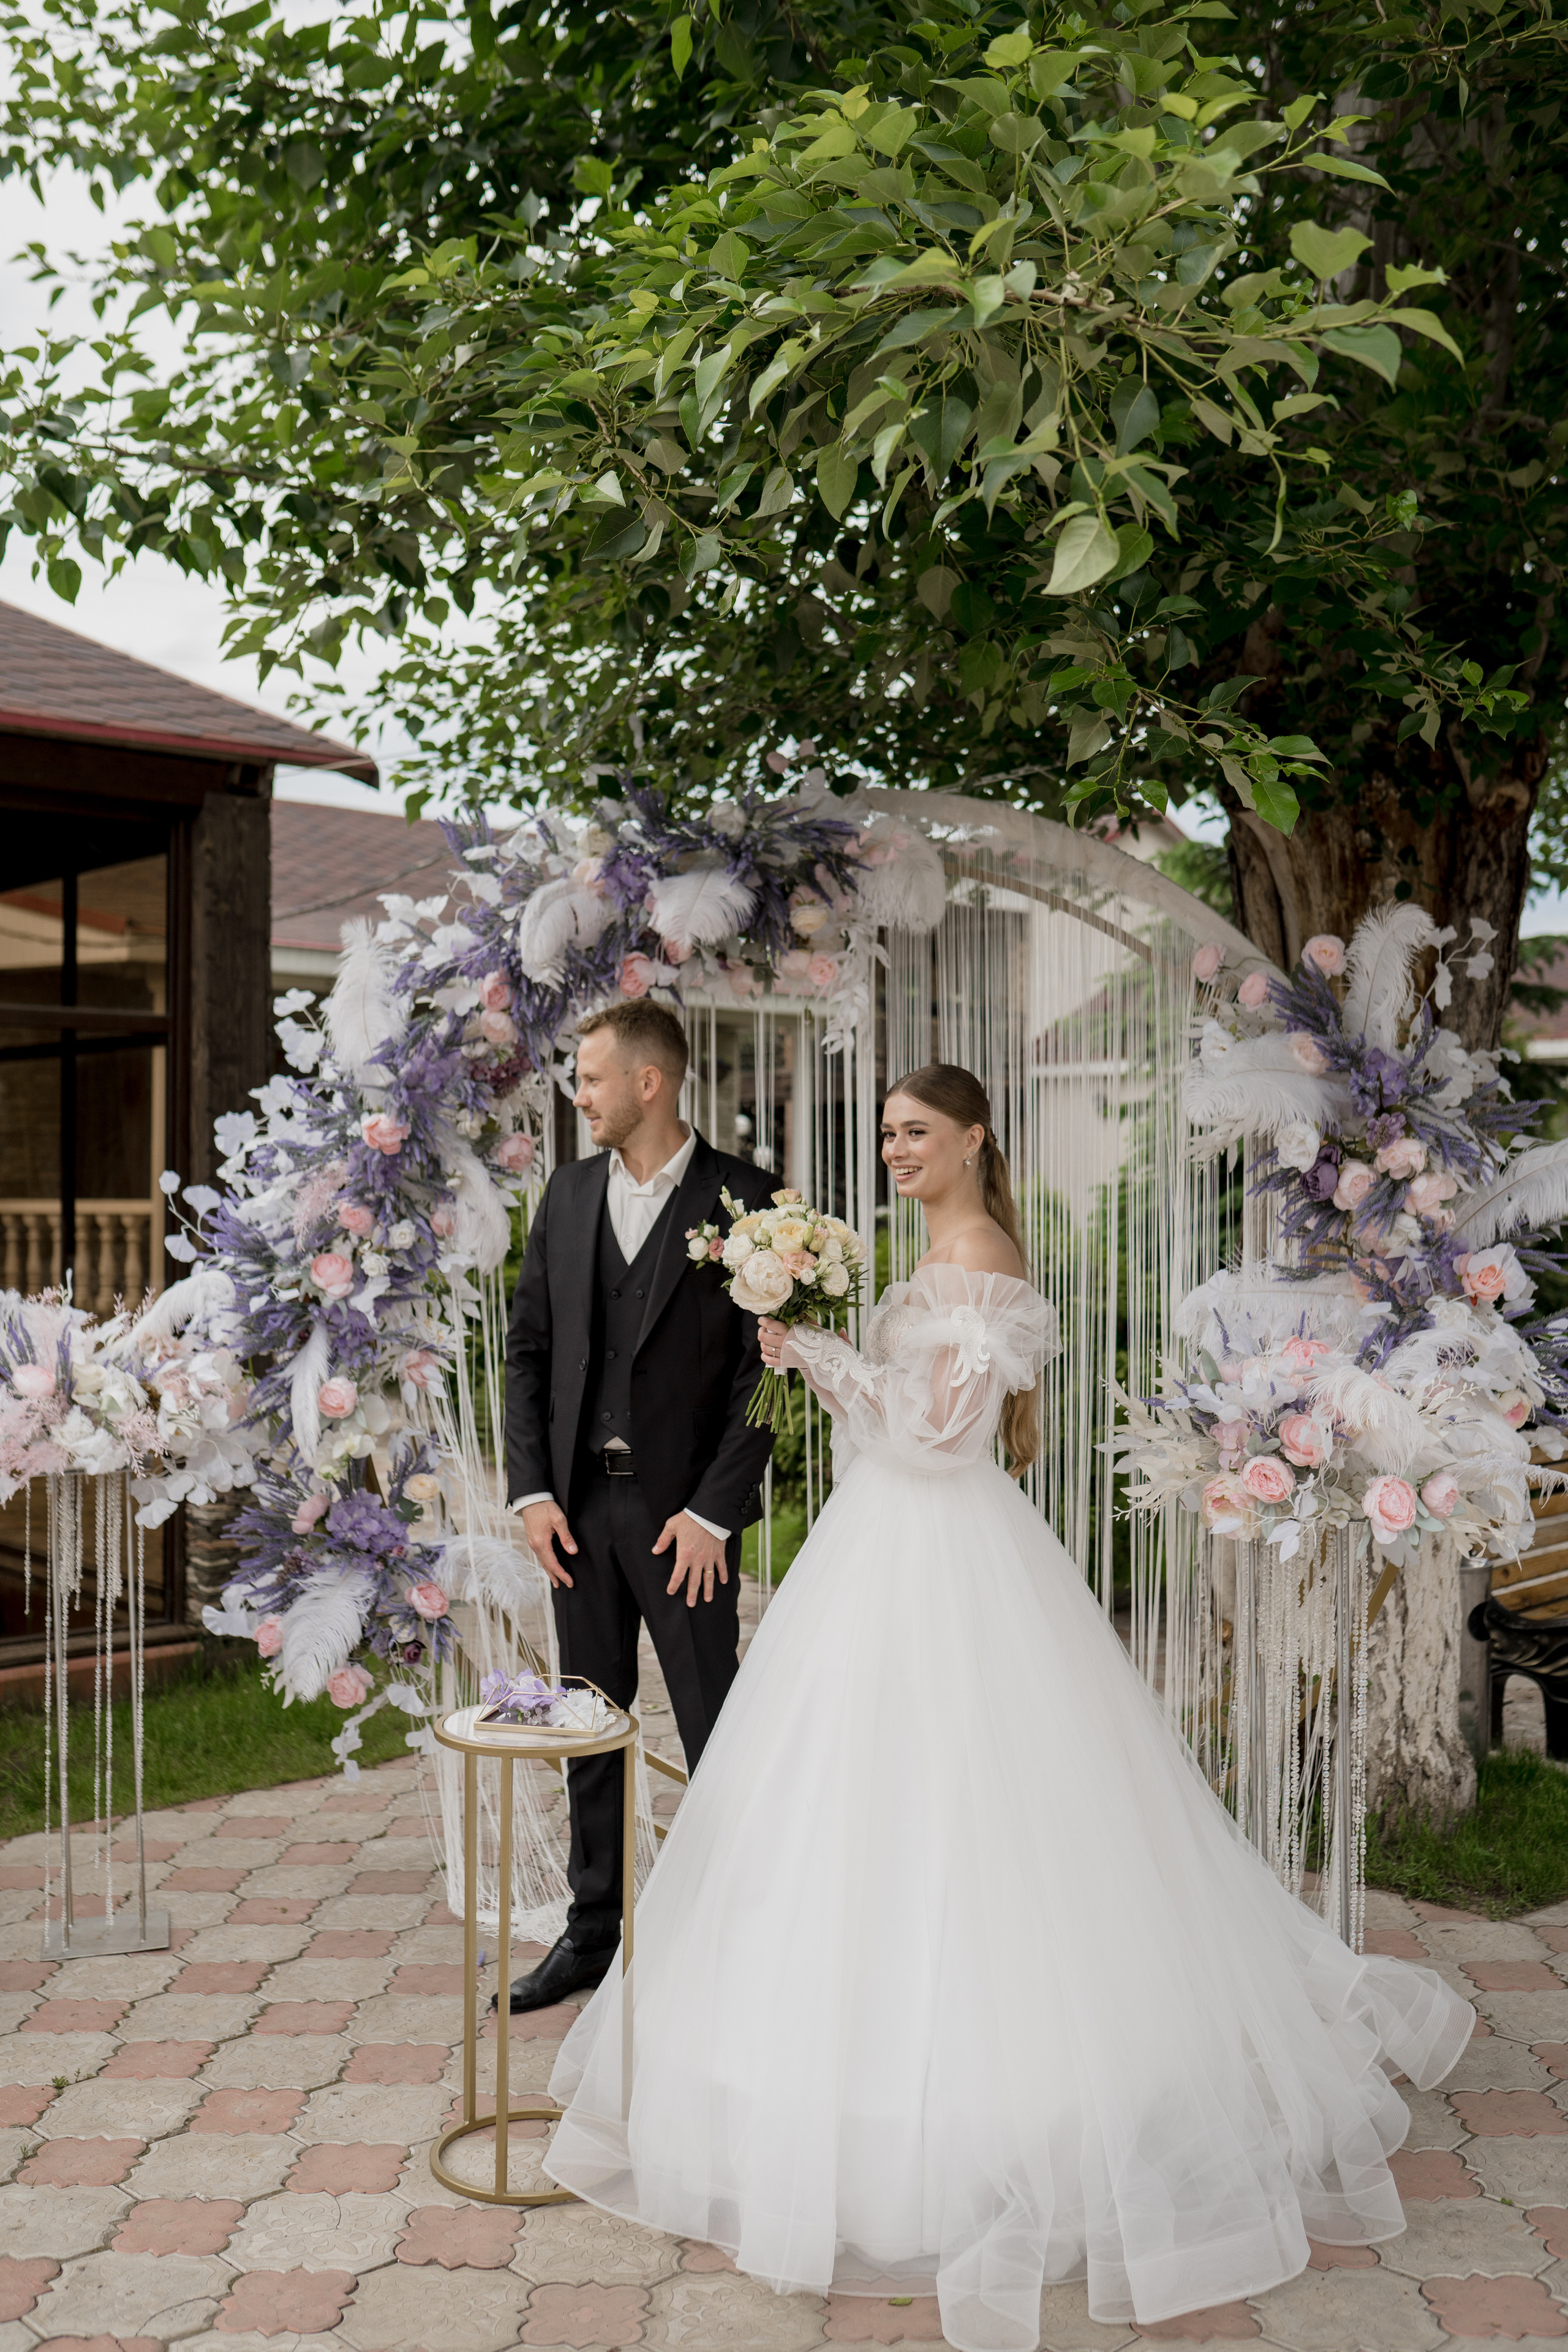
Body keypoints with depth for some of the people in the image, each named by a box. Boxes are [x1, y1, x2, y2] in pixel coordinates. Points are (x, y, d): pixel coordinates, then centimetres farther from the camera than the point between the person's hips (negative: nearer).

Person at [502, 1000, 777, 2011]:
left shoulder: (742, 1199, -7)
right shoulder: (569, 1194, 9)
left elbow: (764, 1367, -10)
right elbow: (529, 1347, 10)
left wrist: (713, 1510, -14)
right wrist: (532, 1489, 1)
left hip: (686, 1509, -5)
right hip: (579, 1503, 5)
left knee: (716, 1734, 4)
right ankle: (594, 1930, 27)